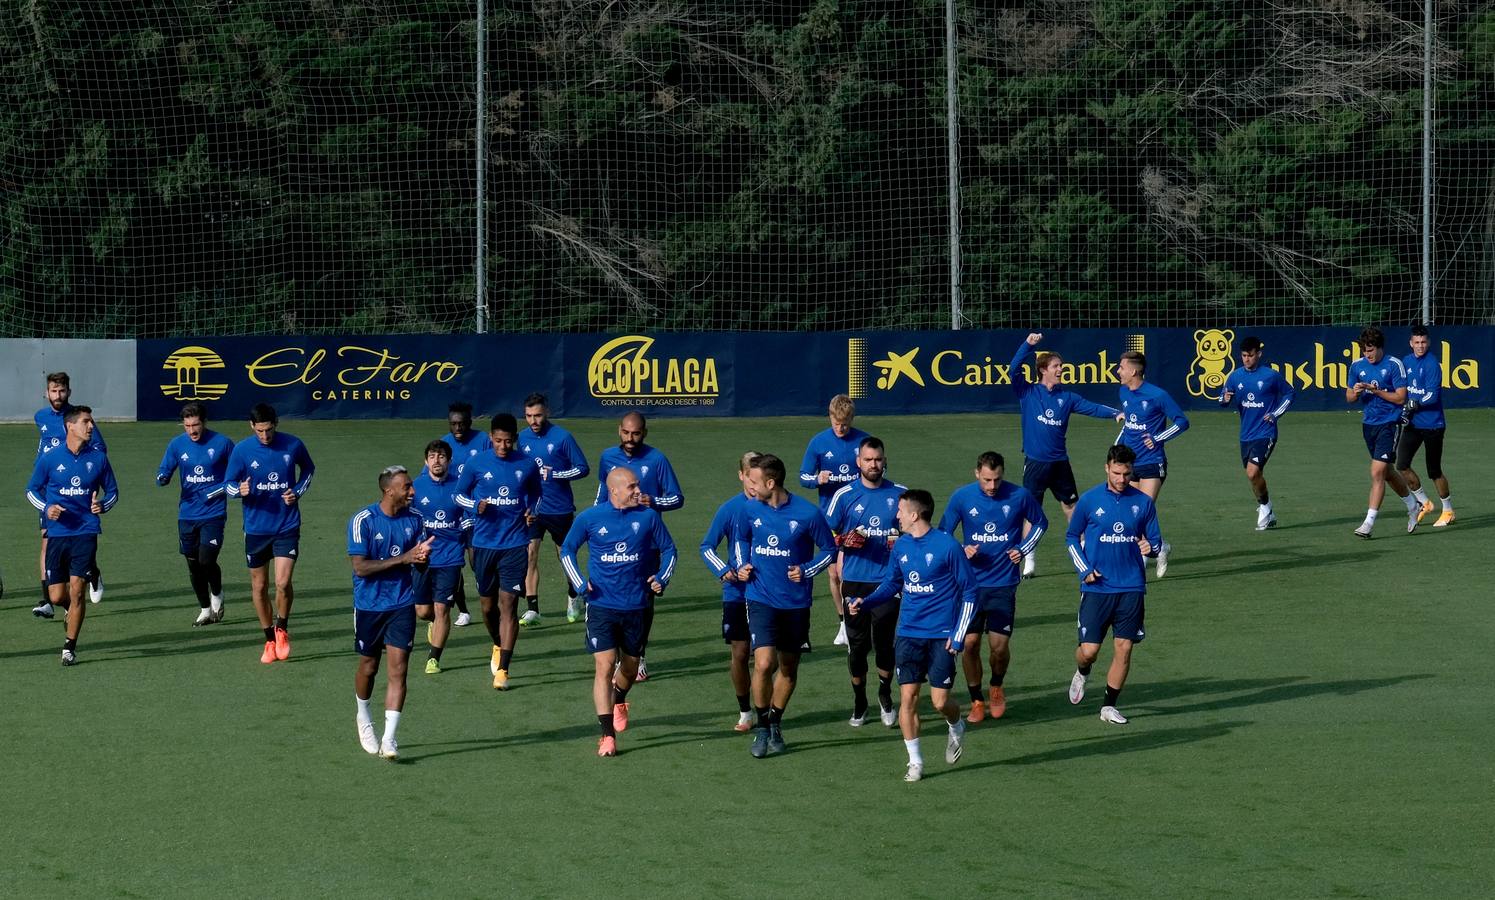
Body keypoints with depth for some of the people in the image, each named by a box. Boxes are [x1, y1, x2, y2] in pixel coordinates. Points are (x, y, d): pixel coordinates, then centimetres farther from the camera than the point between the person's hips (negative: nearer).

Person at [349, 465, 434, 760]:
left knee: (398, 669, -8)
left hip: (402, 605, 2)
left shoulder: (414, 520, 0)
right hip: (369, 605, -2)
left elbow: (421, 563, 10)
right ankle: (364, 719, 40)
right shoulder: (362, 521, -14)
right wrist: (403, 559, -23)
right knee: (368, 667, 12)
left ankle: (389, 738, -8)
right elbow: (361, 567, -18)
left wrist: (422, 557, -16)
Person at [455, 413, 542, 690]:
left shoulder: (528, 466, 0)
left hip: (515, 544, -1)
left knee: (508, 604, -9)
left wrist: (532, 512, -6)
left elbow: (535, 495, 16)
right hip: (484, 543, 1)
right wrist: (477, 506, -12)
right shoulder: (476, 465, -2)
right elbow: (460, 495, 10)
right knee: (488, 605, 11)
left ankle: (503, 670, -9)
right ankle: (499, 646, 41)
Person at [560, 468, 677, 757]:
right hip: (601, 606, -2)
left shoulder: (648, 517, -1)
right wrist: (580, 583, -2)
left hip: (636, 606, 2)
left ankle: (619, 701, 49)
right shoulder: (590, 518, -4)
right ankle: (607, 735, -11)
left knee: (630, 666, 14)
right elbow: (567, 550, 10)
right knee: (604, 666, -12)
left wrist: (661, 580, -2)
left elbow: (668, 549, 12)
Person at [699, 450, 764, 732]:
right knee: (740, 654, 3)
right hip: (737, 592, 0)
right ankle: (744, 712, 17)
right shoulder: (730, 509, -5)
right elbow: (707, 547, 0)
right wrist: (723, 570, -16)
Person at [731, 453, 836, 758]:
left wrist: (806, 571, -13)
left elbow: (830, 549, 1)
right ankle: (762, 728, 3)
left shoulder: (807, 513, -12)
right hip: (761, 599, 0)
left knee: (788, 667, 12)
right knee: (764, 663, -15)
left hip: (796, 603, 0)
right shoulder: (749, 510, -3)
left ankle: (775, 724, 32)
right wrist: (742, 566, 2)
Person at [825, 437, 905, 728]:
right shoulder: (844, 495, 0)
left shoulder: (899, 494, 3)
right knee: (857, 645, 4)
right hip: (855, 581, 0)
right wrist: (844, 541, -14)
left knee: (884, 643, 0)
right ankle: (859, 702, 20)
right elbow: (828, 535, 7)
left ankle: (885, 696, 23)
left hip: (888, 581, 0)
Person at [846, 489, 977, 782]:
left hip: (941, 636, -4)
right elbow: (891, 584, 18)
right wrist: (864, 603, -1)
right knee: (908, 696, -4)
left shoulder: (948, 546, -11)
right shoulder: (901, 546, 5)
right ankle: (915, 761, 6)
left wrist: (959, 635, -10)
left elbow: (969, 592, -5)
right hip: (909, 634, 4)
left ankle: (956, 728, 28)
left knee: (940, 701, -6)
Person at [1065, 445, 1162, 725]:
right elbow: (1072, 537, 9)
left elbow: (1156, 540, 10)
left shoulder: (1143, 502, 3)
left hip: (1131, 588, 2)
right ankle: (1082, 674, 30)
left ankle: (1109, 706, 14)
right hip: (1096, 587, -2)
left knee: (1124, 648, 0)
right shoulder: (1090, 500, -1)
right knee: (1089, 650, -6)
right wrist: (1085, 569, -4)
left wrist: (1150, 547, -15)